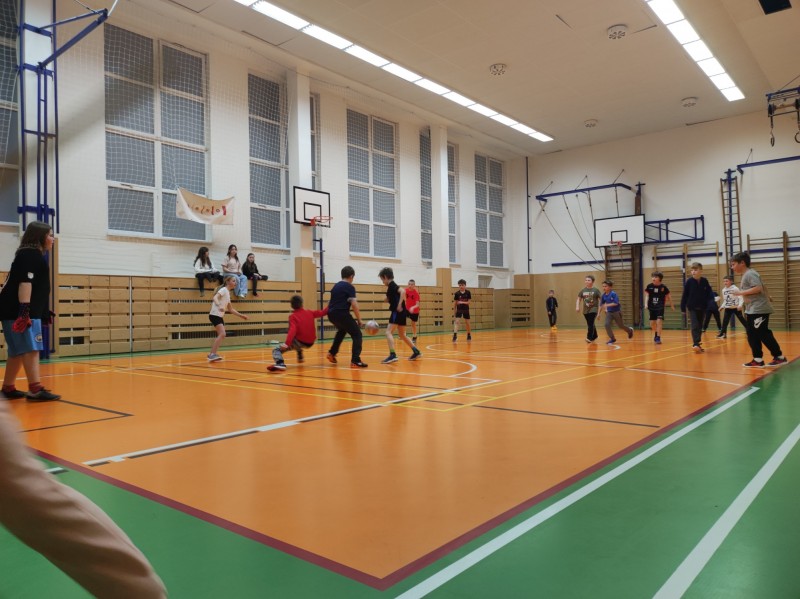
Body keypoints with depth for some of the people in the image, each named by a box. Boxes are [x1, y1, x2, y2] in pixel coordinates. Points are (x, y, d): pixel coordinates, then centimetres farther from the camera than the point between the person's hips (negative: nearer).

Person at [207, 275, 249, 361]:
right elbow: (215, 298, -28)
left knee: (221, 335, 12)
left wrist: (241, 315, 21)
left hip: (219, 316, 10)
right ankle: (213, 354, -22)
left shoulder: (228, 293, 16)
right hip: (215, 315, -10)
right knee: (222, 334, -21)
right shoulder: (223, 290, -9)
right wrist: (219, 306, -47)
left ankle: (212, 354, 20)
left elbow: (230, 309, 24)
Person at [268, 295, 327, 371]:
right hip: (310, 343, 6)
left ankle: (280, 364, -37)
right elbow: (323, 312, 14)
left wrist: (286, 343, -33)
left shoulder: (293, 316, -9)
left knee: (276, 350, -7)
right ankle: (300, 357, 53)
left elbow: (293, 330, -24)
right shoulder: (310, 313, 5)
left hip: (300, 342, -6)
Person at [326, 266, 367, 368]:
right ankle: (355, 361, -10)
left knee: (342, 331, 36)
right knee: (357, 334, 0)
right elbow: (354, 304, -14)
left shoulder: (336, 286, 20)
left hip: (331, 314, 8)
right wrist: (359, 319, -7)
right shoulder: (349, 287, -3)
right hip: (341, 314, -8)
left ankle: (332, 353, 36)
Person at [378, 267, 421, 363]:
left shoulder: (392, 285, -9)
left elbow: (403, 291, -25)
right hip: (401, 312, 10)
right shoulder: (392, 286, 19)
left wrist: (399, 305, -28)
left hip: (397, 312, -10)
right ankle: (416, 352, 21)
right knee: (402, 335, 18)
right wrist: (389, 300, 13)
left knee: (388, 332, -14)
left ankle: (392, 355, -23)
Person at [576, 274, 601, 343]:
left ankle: (589, 338, -17)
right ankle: (594, 336, 34)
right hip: (585, 310, 5)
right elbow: (579, 299, 10)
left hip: (593, 309, -5)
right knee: (590, 324, 15)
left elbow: (600, 300, -4)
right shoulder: (583, 291, 5)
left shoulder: (596, 290, -5)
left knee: (590, 324, -16)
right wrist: (577, 307, -6)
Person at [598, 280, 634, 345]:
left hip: (617, 312, -5)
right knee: (607, 325, -13)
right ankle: (612, 339, 0)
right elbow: (601, 305, 6)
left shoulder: (613, 294, -20)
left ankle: (630, 330, 44)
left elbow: (616, 303, -28)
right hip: (609, 312, 5)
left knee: (620, 325, 11)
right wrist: (598, 313, 4)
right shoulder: (603, 295, -3)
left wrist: (607, 305, -33)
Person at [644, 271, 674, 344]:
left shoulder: (663, 287, -7)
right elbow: (646, 295, -3)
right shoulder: (649, 286, -4)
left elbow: (668, 296, 6)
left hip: (660, 307, -3)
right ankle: (656, 334, 38)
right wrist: (646, 304, -17)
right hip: (652, 307, 3)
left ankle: (658, 338, -11)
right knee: (652, 323, 11)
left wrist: (671, 305, 15)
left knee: (659, 321, -16)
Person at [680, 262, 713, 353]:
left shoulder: (705, 281, -1)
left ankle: (698, 344, 22)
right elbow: (685, 295, -4)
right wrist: (683, 307, -4)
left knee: (700, 327, 12)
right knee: (695, 326, -12)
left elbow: (709, 294, 2)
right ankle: (695, 344, -18)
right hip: (692, 308, -3)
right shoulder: (689, 281, -7)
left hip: (702, 308, 3)